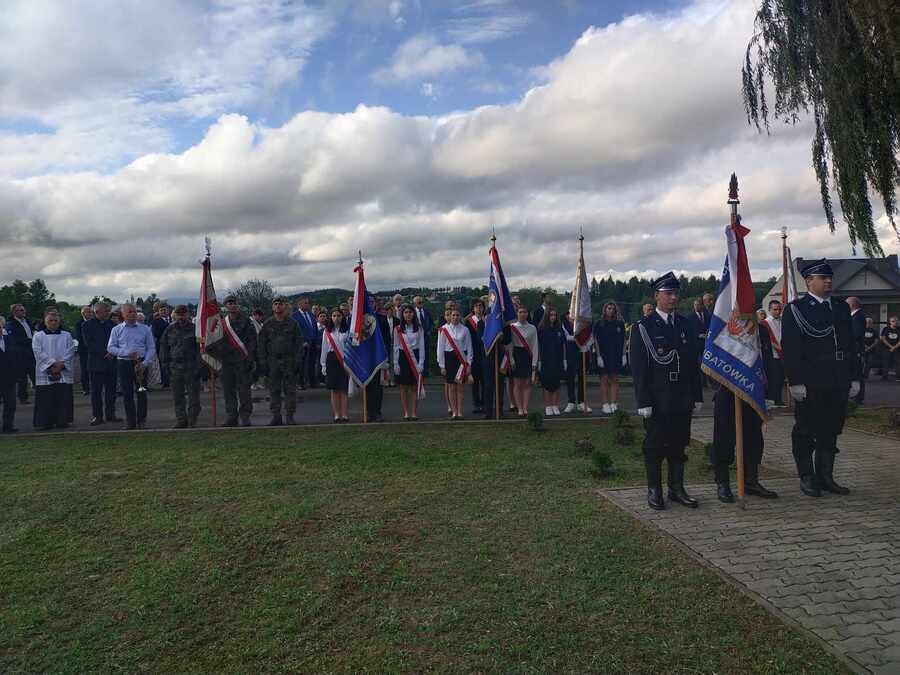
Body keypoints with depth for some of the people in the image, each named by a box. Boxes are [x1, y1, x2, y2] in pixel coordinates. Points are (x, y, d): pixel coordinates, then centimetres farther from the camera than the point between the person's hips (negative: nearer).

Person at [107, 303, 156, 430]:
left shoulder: (145, 329, 5)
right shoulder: (116, 330, 7)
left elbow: (151, 348, 3)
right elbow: (110, 348, 3)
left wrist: (144, 363, -10)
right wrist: (126, 353, -12)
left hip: (141, 364, 0)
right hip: (123, 364, 1)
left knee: (141, 393, 0)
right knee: (127, 394, 2)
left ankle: (141, 421, 8)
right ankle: (130, 422, 9)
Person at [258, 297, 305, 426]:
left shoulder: (292, 323, 4)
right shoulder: (267, 324, 7)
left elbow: (299, 343, 3)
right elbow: (261, 344, 7)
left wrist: (297, 361, -5)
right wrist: (263, 363, 0)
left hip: (289, 361, -1)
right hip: (272, 361, 1)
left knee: (290, 389, 0)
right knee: (274, 390, 4)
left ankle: (290, 416, 7)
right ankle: (276, 416, 12)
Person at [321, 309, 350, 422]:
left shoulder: (346, 331, 3)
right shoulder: (327, 331, 9)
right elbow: (324, 348, 11)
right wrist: (323, 364, 7)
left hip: (344, 360, -1)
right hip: (332, 360, 2)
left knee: (344, 389, -1)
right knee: (334, 389, 2)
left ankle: (344, 414, 2)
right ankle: (336, 415, 5)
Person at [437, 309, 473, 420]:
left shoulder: (464, 329, 4)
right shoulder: (444, 329, 0)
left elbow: (469, 348, 6)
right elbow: (440, 348, 1)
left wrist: (469, 364, 0)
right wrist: (442, 366, -2)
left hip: (462, 359, 1)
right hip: (449, 358, -1)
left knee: (461, 386, 1)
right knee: (451, 387, 1)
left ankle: (460, 412, 6)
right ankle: (454, 412, 8)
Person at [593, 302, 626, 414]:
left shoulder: (620, 324, 7)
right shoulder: (599, 324, 1)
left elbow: (623, 340, 10)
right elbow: (596, 341, -1)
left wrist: (623, 355, 4)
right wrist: (599, 356, -8)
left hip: (617, 356, 2)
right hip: (603, 356, -2)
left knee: (614, 380, 3)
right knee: (604, 380, 0)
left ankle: (614, 404, 5)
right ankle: (605, 405, 4)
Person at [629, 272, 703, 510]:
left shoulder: (686, 325, 11)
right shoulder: (643, 328, -5)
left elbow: (693, 363, 14)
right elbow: (638, 368, -8)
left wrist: (697, 396, 9)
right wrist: (643, 402, -13)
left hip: (682, 400, 5)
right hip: (657, 400, -4)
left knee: (678, 444, 11)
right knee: (655, 446, 4)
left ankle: (677, 488, 23)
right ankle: (654, 491, 16)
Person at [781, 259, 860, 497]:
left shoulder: (841, 308, 14)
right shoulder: (795, 309, -4)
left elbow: (851, 345, 17)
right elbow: (790, 349, -10)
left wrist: (854, 378, 11)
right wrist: (796, 382, -15)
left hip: (838, 385, 6)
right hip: (809, 385, -5)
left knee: (830, 432, 13)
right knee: (805, 433, 4)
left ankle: (826, 477, 23)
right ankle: (807, 478, 15)